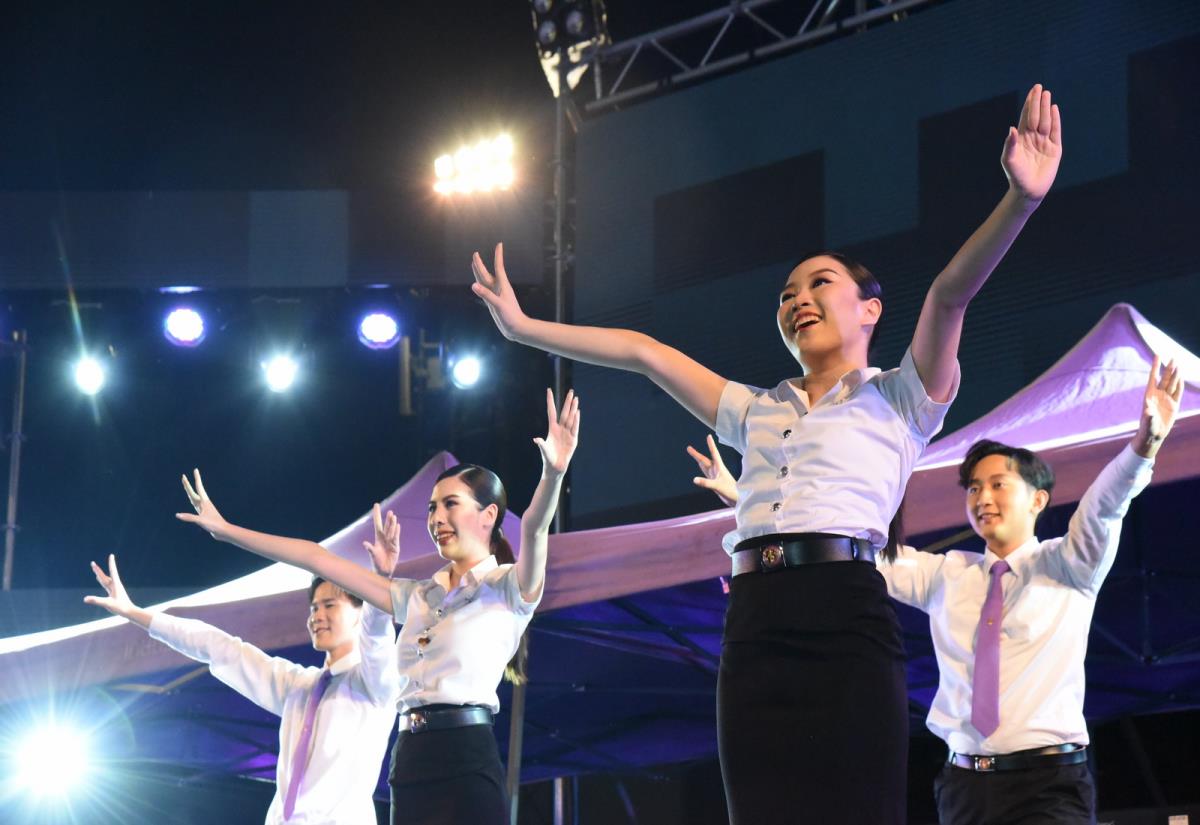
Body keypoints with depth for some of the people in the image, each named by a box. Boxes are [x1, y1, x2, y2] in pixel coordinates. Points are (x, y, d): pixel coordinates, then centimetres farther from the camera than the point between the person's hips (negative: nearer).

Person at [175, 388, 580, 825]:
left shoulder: (509, 588, 3)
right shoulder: (417, 597, 21)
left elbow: (534, 530, -19)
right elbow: (317, 559, 23)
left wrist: (553, 475, -40)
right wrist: (226, 530, 25)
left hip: (467, 766, -7)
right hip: (411, 768, 7)